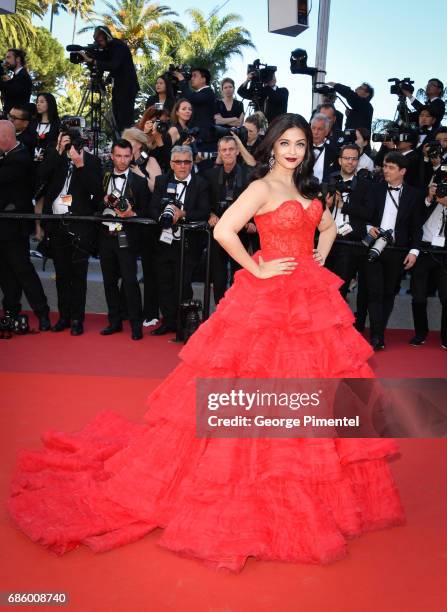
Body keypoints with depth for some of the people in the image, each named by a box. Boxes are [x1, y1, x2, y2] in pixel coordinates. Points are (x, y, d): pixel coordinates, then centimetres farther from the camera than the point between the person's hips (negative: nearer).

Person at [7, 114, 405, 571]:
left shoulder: (307, 190, 14)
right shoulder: (262, 188, -8)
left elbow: (328, 227, 30)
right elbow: (223, 230, -21)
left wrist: (319, 259, 14)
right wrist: (257, 269, -15)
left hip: (310, 299, 7)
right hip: (270, 298, -7)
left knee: (308, 388, 12)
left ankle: (306, 492, 29)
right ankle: (258, 492, 12)